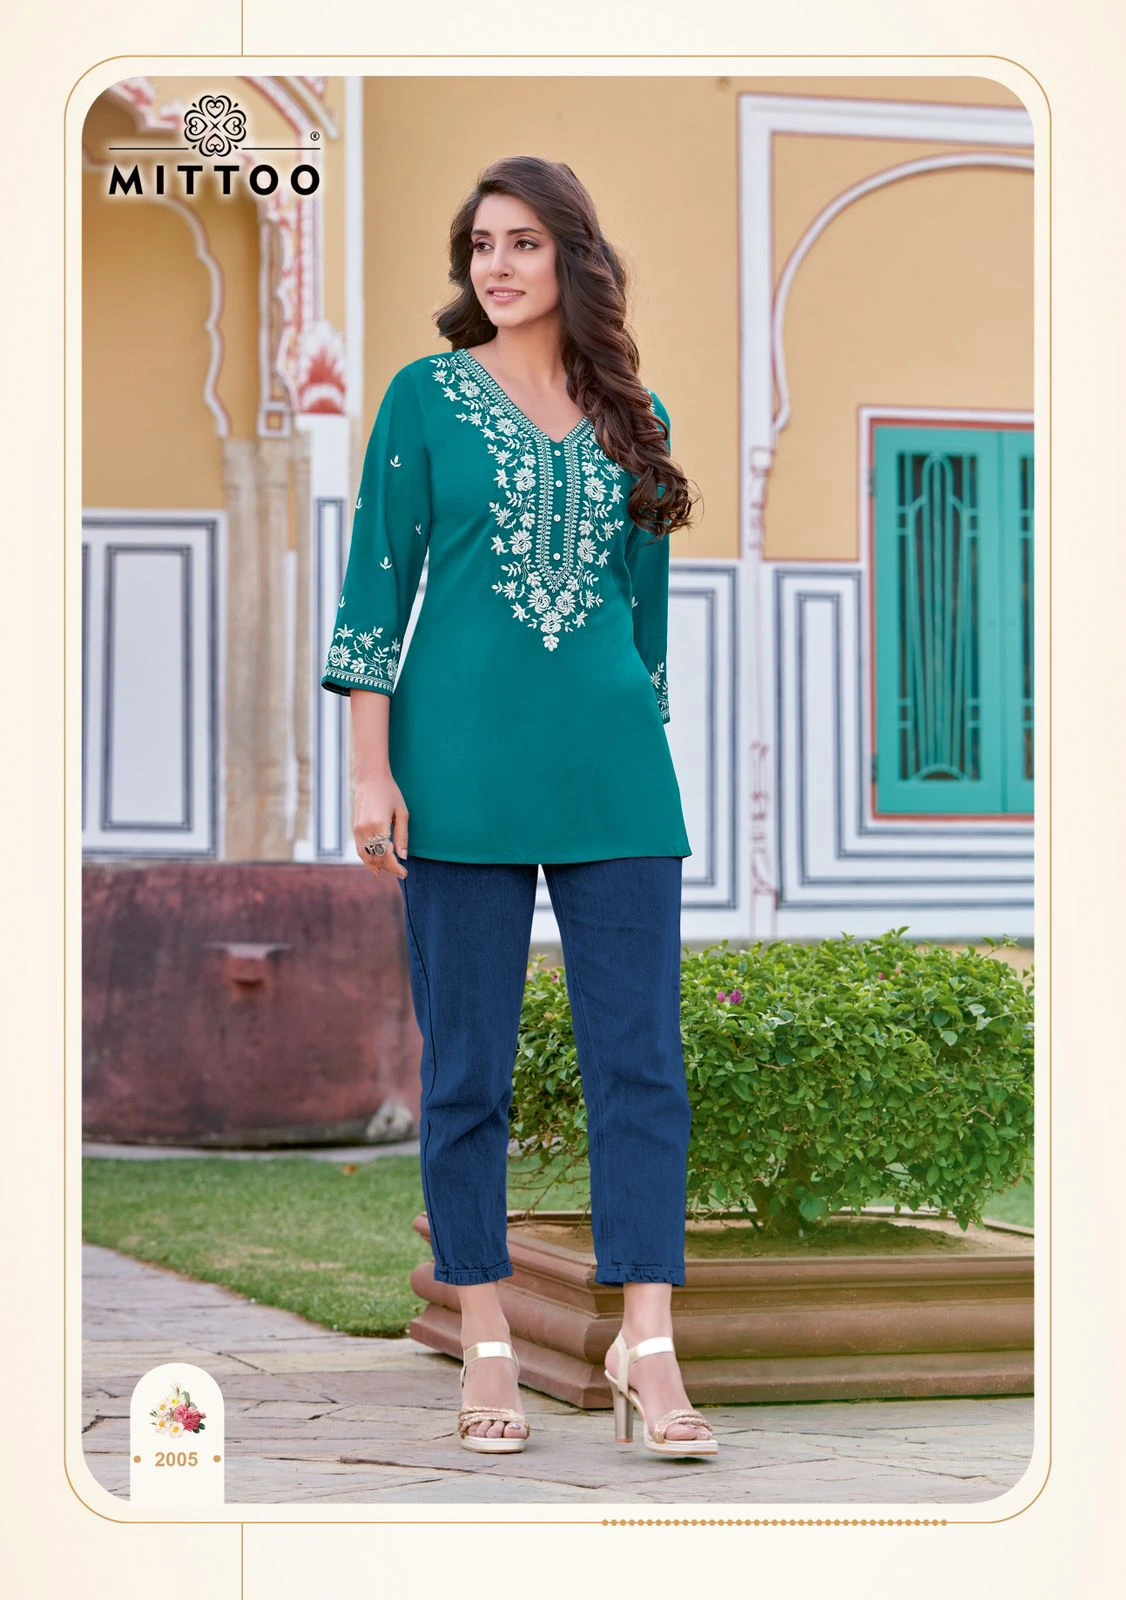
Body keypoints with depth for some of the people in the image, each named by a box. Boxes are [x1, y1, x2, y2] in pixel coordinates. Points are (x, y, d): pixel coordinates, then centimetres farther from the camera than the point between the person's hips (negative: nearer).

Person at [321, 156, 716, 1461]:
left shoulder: (634, 416, 11)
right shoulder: (425, 399, 3)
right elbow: (376, 587, 0)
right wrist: (373, 771, -6)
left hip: (614, 768, 2)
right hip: (462, 766, -2)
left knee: (640, 1054, -3)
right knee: (467, 1062, 2)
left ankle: (647, 1342, -2)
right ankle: (485, 1344, 11)